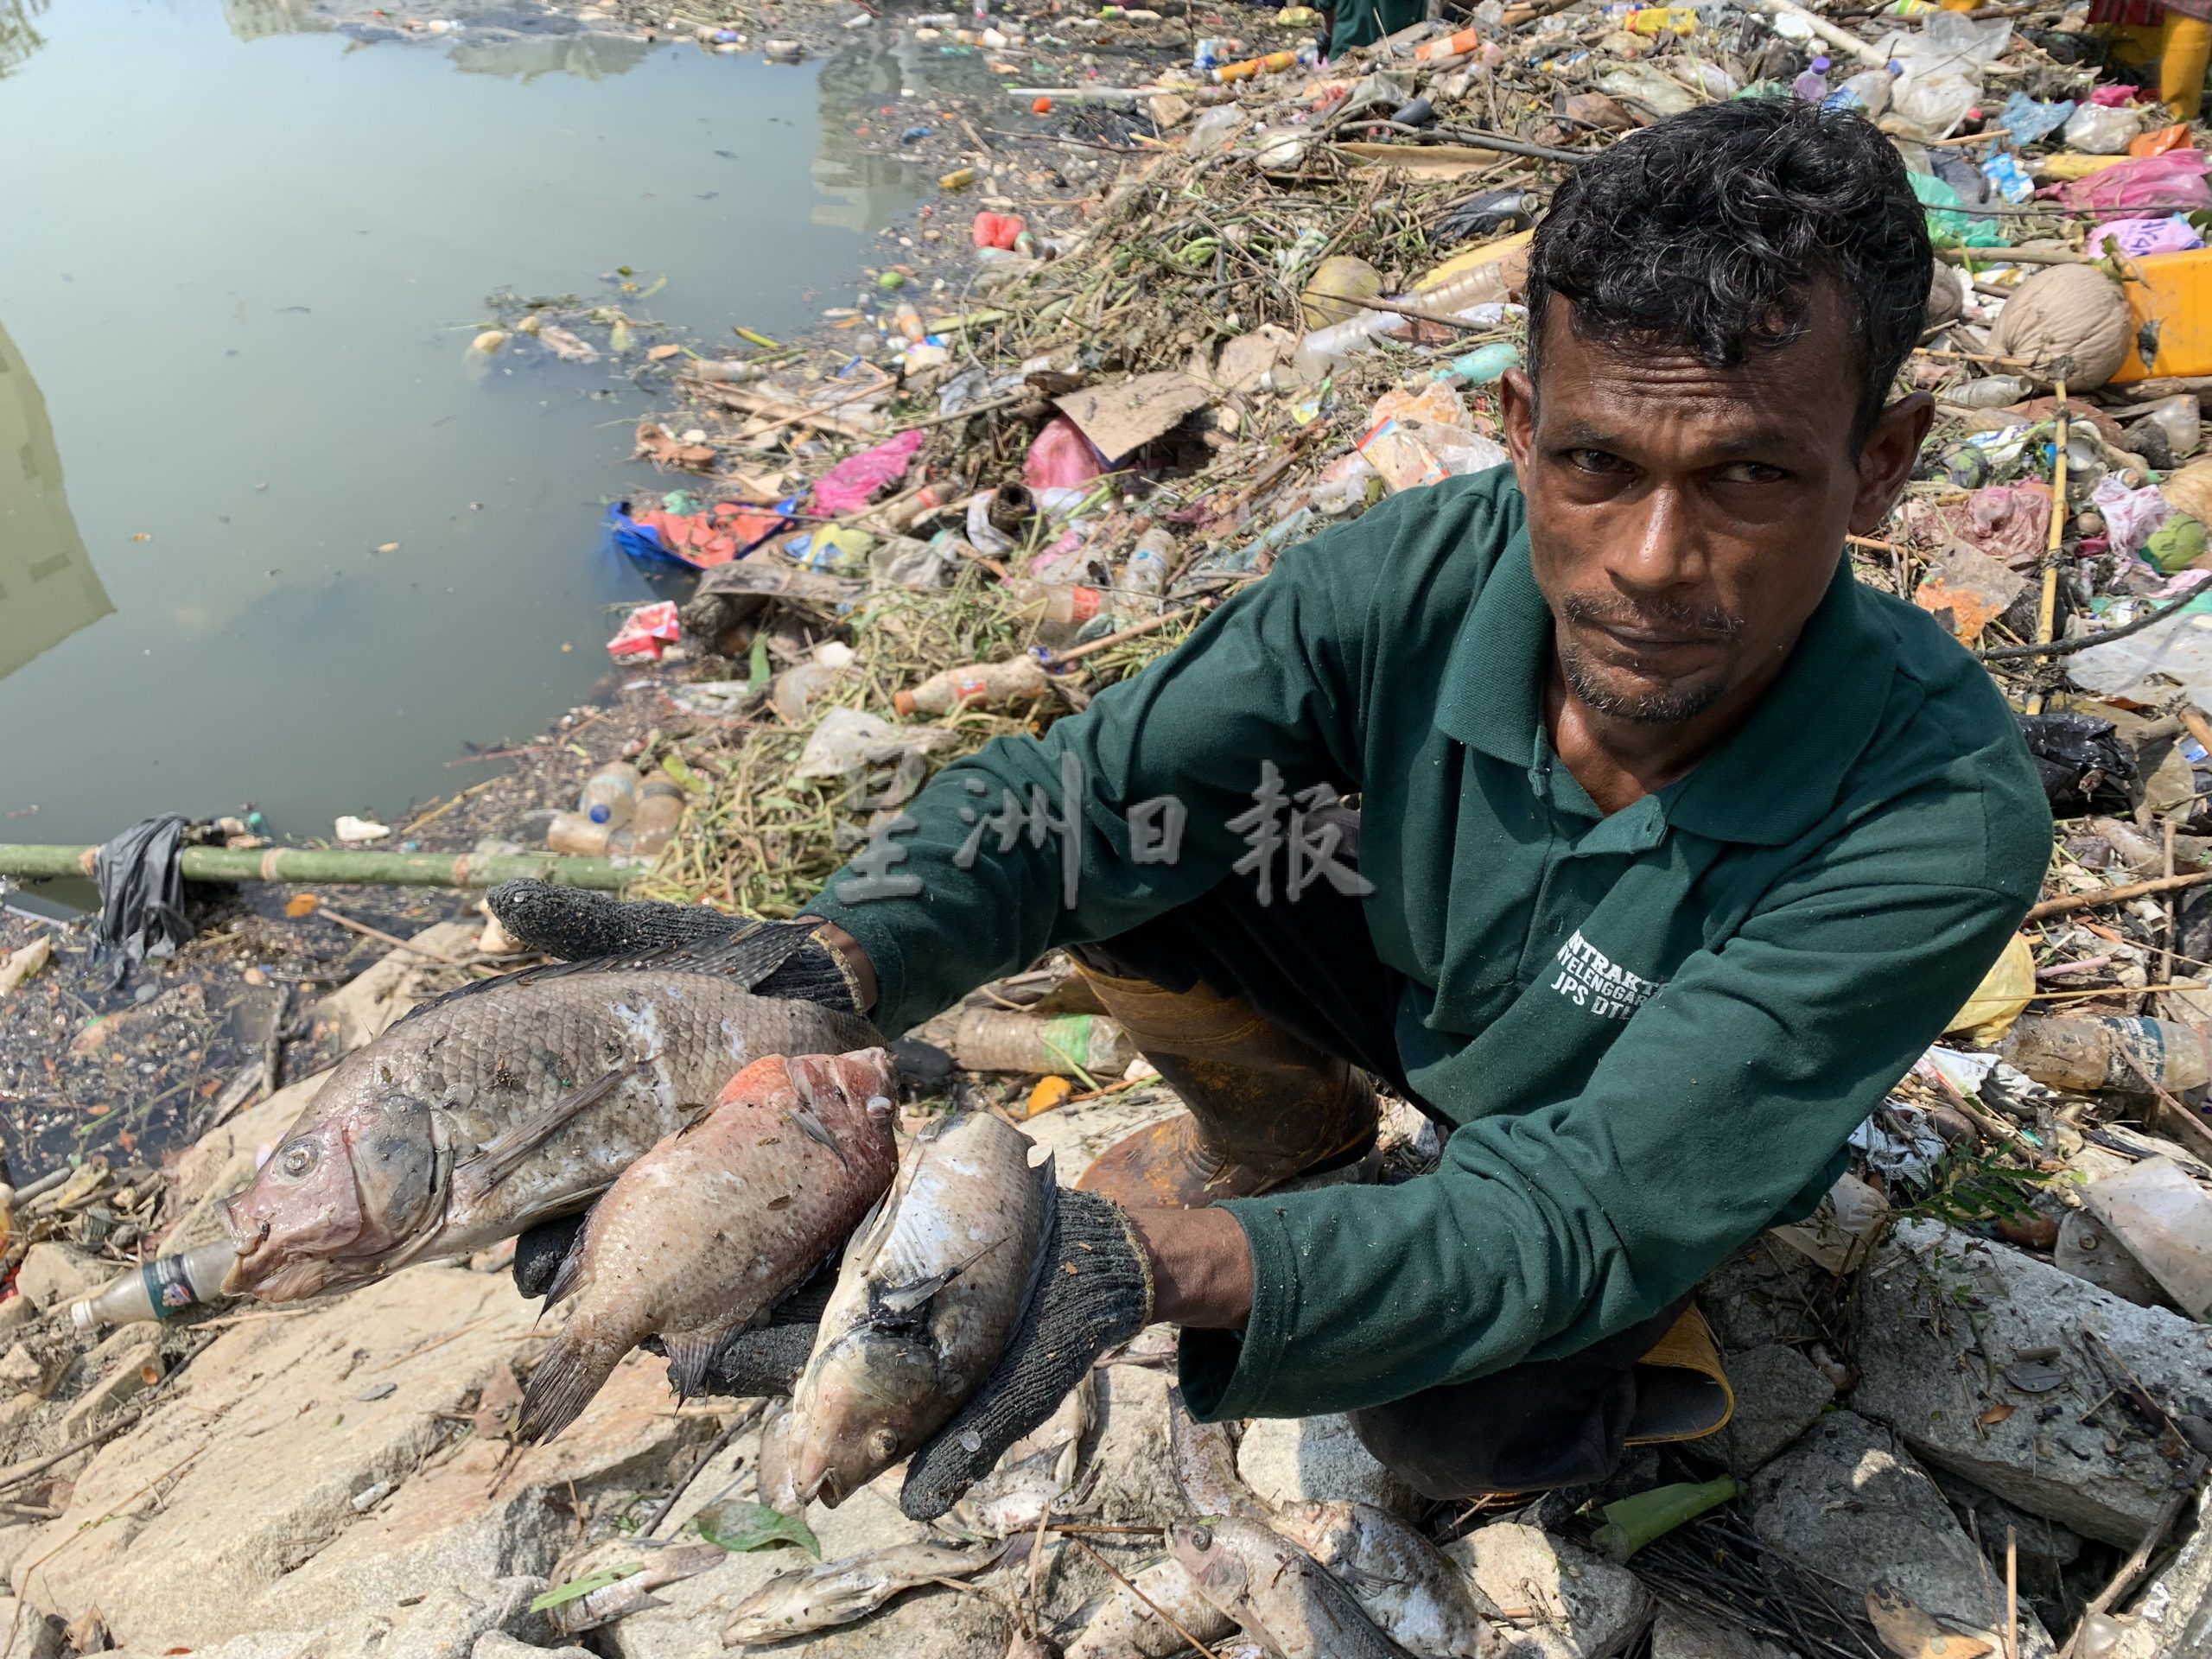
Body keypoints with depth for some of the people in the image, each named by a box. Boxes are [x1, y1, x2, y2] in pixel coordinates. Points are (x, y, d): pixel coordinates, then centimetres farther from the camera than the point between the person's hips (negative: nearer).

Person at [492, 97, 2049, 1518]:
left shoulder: (1941, 811, -37)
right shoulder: (1422, 578, -29)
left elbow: (1584, 1208, -40)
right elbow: (1069, 791, -26)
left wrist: (1155, 1262, -56)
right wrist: (823, 971, -47)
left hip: (1622, 1129, -2)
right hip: (1417, 993, 3)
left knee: (1447, 1413, -30)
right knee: (1135, 828, -19)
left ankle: (1661, 1365, 7)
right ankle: (1290, 1135, 11)